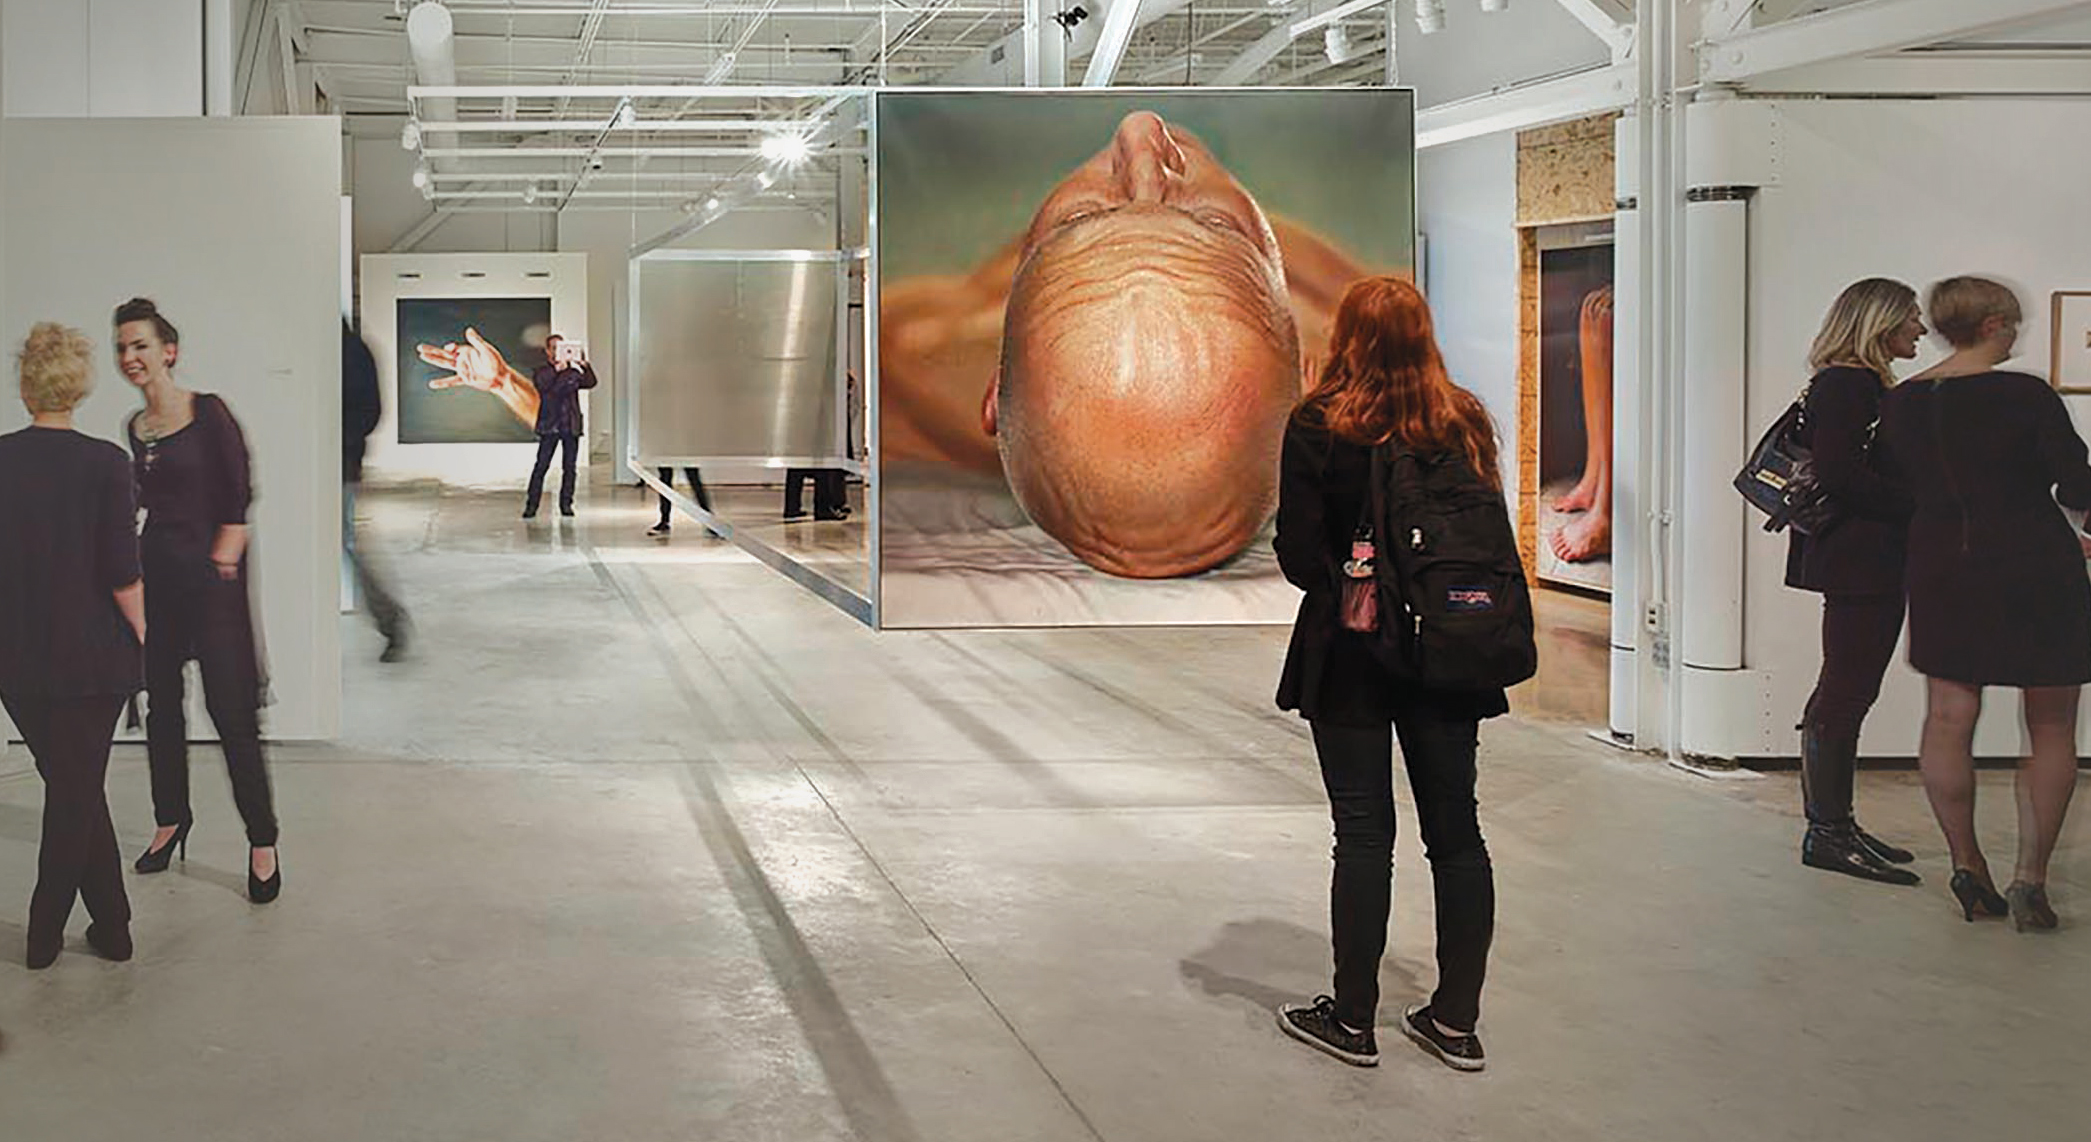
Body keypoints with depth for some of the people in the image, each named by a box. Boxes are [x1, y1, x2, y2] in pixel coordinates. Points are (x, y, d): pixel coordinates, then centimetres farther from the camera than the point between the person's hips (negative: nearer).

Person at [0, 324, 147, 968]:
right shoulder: (103, 464, -12)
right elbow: (121, 574, -14)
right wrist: (142, 636, 1)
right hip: (92, 655, -3)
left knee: (70, 787, 15)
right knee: (78, 790, 9)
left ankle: (112, 926, 17)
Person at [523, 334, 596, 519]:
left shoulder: (573, 371, 13)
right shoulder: (542, 372, 6)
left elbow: (590, 382, -3)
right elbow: (541, 384, -14)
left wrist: (583, 363, -18)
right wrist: (557, 367, -21)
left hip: (571, 426, 3)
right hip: (550, 426, -3)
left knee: (569, 467, 2)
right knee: (541, 465, -6)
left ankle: (566, 504, 10)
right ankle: (531, 505, -5)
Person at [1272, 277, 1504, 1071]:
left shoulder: (1320, 427, -11)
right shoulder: (1465, 423, 0)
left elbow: (1299, 556, -11)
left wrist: (1340, 580, 7)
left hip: (1351, 655, -3)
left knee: (1364, 834, 4)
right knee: (1455, 831, 9)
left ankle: (1353, 1020, 12)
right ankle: (1457, 1020, 16)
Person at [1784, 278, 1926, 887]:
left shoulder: (1862, 385, 19)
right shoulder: (1847, 385, -13)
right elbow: (1840, 473, -22)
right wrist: (1925, 509, -17)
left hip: (1867, 561, 11)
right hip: (1859, 558, -11)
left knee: (1846, 693, 13)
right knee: (1845, 693, -7)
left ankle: (1834, 825, 19)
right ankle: (1826, 834, -3)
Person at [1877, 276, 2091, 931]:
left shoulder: (1900, 402, 1)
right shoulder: (2026, 396, -14)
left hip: (1943, 568, 5)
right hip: (2036, 567, -4)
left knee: (1948, 720, 10)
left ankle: (1968, 868, 13)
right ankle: (2030, 878, 0)